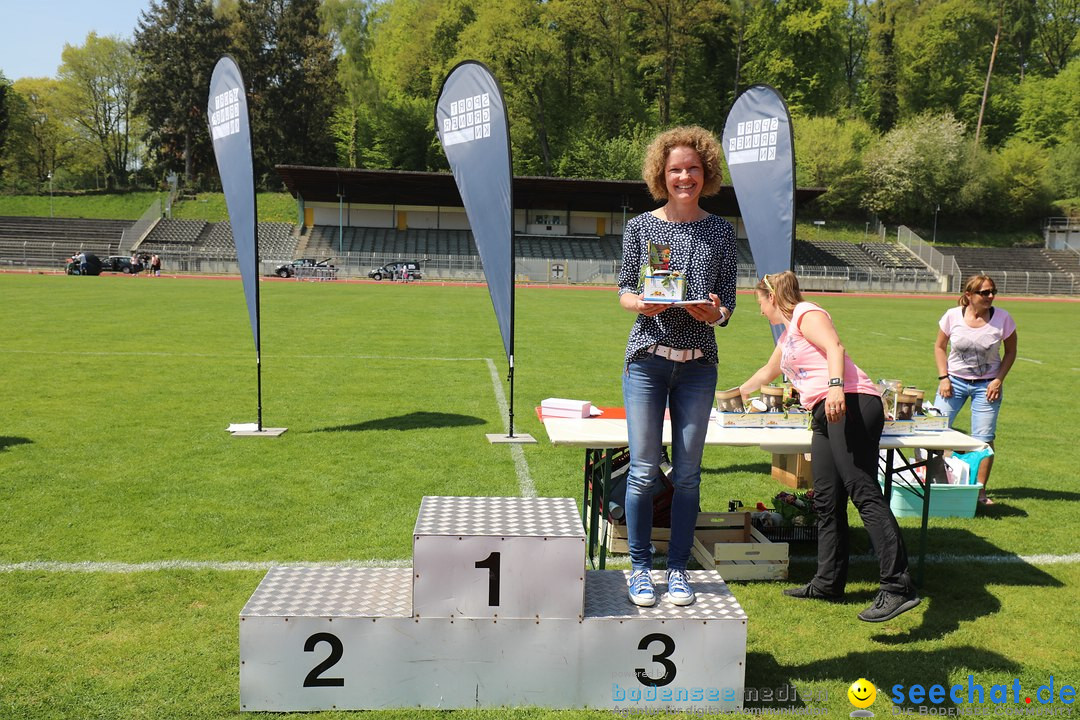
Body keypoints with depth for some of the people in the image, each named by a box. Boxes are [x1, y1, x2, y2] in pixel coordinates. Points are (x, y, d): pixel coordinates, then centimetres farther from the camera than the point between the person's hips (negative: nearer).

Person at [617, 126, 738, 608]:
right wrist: (641, 304, -15)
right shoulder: (640, 227, 4)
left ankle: (678, 568, 20)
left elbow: (728, 302, 7)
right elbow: (625, 289, 7)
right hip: (647, 358, -1)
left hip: (698, 363, 1)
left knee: (688, 472, 6)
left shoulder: (720, 232, 7)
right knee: (643, 470, 0)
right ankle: (640, 568, 16)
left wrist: (713, 312, -15)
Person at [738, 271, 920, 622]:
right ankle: (828, 582, 14)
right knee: (827, 502, 8)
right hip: (826, 415, 10)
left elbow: (834, 347, -14)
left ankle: (898, 587, -24)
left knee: (863, 492, -19)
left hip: (851, 405, -10)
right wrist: (739, 392, 64)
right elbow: (767, 372, 50)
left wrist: (835, 386, -31)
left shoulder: (806, 314, 4)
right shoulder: (787, 336, 32)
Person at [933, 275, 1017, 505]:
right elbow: (940, 347, 4)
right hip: (955, 381, 1)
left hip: (986, 385, 0)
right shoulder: (952, 316, -9)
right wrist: (943, 377, -5)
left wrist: (998, 380, -7)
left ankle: (980, 491, 10)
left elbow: (1010, 351, 3)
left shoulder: (1002, 318, -9)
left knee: (984, 439, -1)